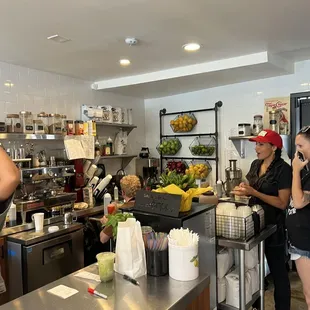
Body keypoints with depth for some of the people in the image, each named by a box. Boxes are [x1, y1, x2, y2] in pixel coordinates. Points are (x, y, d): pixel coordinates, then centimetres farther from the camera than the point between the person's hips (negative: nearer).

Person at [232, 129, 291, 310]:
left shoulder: (283, 169, -16)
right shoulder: (256, 164, 5)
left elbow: (283, 203, -19)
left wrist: (254, 192, -25)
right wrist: (244, 190, -6)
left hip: (274, 227, -7)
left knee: (277, 270, 8)